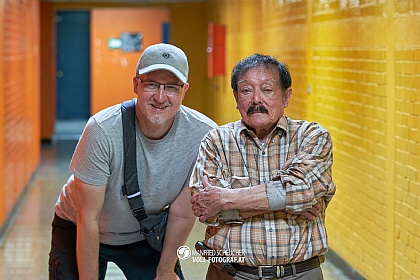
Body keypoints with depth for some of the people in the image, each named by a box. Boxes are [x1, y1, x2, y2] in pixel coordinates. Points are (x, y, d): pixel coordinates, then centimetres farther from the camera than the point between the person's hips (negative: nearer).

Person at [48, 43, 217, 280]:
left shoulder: (203, 135, -23)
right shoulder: (103, 130, -31)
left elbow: (183, 213, -11)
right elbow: (89, 218, -23)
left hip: (145, 234, 2)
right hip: (79, 232, -2)